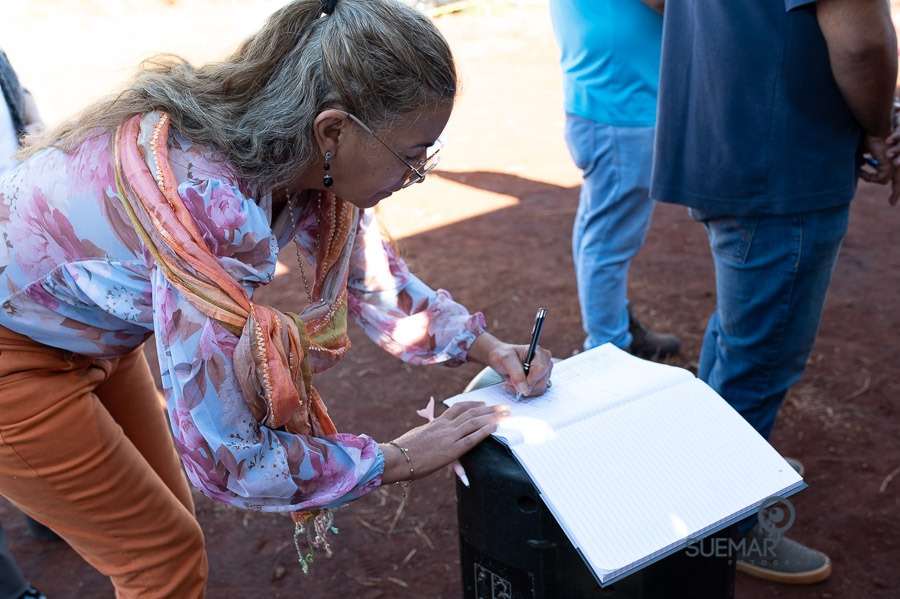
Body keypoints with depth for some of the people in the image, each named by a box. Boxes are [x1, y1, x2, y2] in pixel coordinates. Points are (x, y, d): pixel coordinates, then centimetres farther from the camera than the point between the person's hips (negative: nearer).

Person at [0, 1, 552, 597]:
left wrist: (483, 345, -7)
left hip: (92, 333, 7)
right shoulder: (206, 207, -40)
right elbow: (224, 458, -31)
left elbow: (367, 271, 4)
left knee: (168, 521, 18)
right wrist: (401, 459, -21)